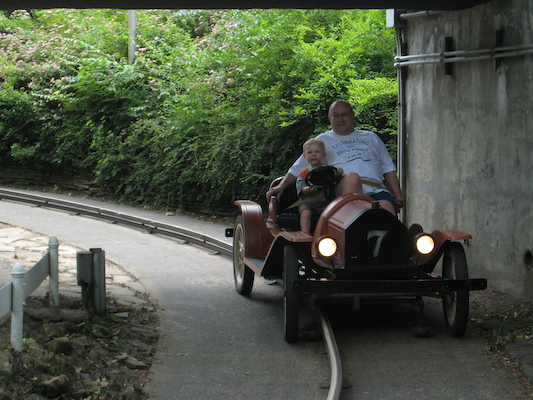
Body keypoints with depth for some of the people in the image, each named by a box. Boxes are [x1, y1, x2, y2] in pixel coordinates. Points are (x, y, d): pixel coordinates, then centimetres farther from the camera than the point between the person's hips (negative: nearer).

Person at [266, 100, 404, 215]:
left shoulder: (371, 138, 30)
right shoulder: (323, 140, 25)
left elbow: (388, 169, 25)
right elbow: (298, 168, 19)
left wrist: (398, 195, 11)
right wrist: (281, 186, 5)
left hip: (376, 190, 2)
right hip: (345, 189, -2)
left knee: (387, 207, -32)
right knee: (352, 176, -38)